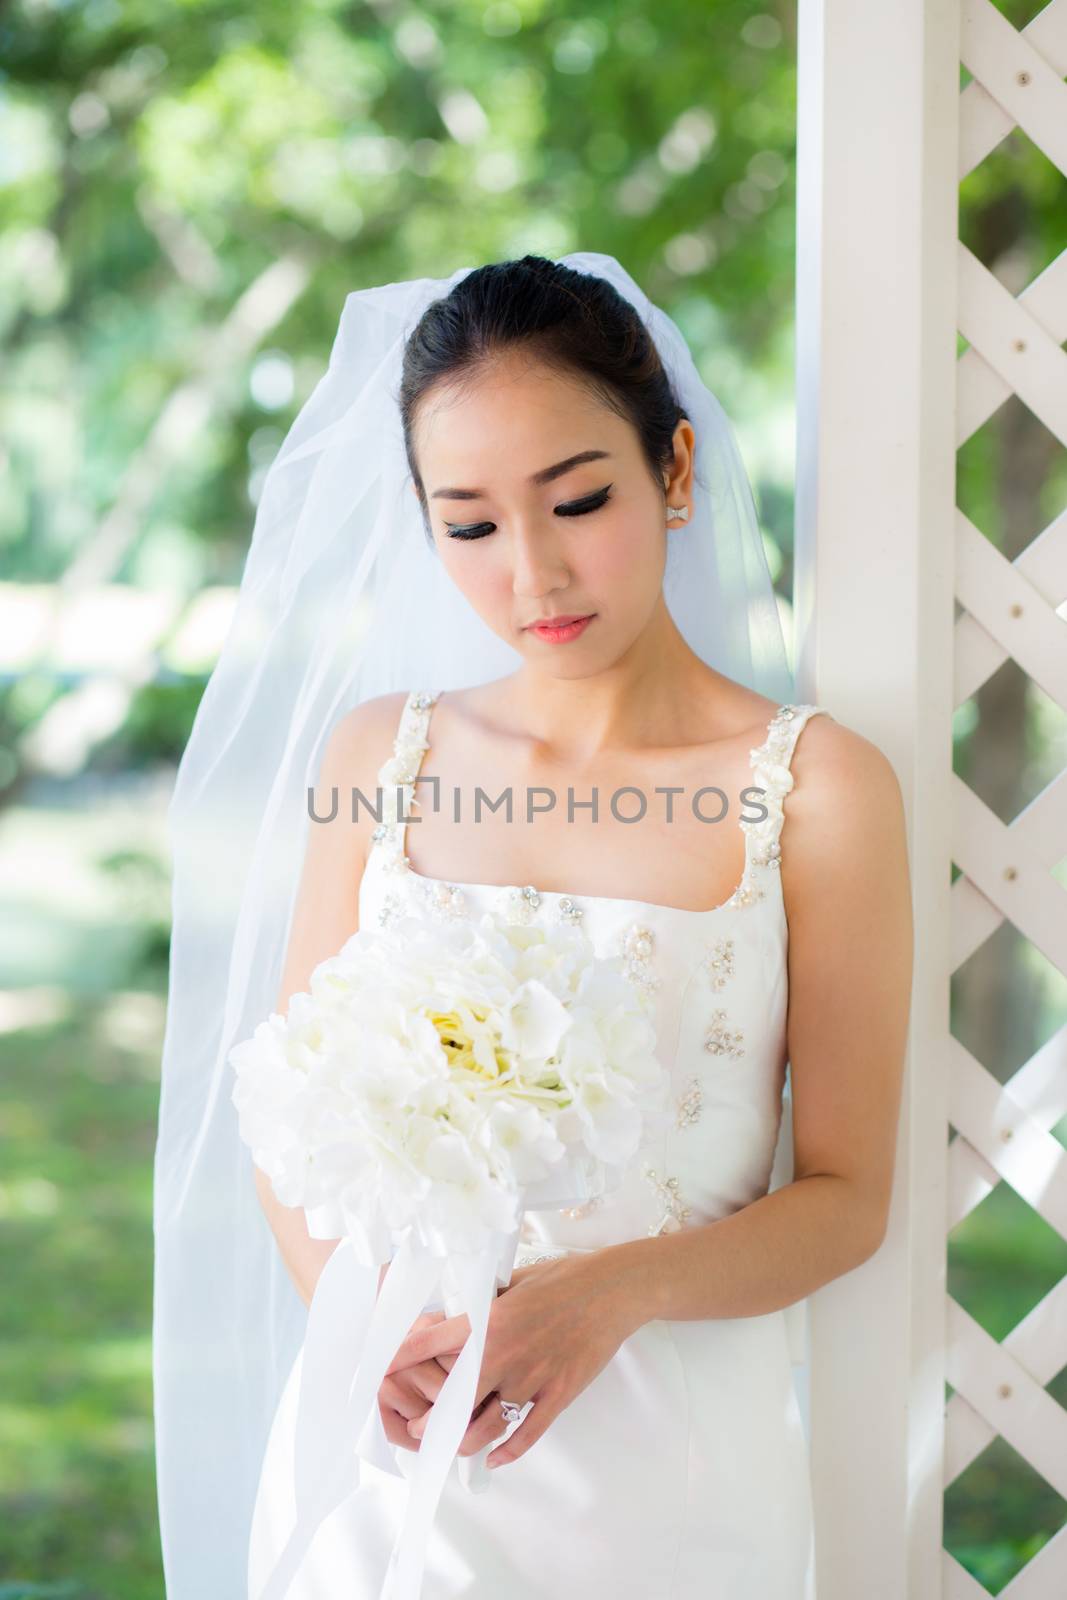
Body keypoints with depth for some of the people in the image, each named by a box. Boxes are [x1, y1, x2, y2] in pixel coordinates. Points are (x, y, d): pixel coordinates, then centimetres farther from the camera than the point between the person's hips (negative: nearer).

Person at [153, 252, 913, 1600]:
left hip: (666, 1483, -2)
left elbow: (846, 1197, -6)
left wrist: (618, 1291, -23)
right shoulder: (376, 753, 2)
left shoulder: (817, 786, -8)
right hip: (381, 1453, 3)